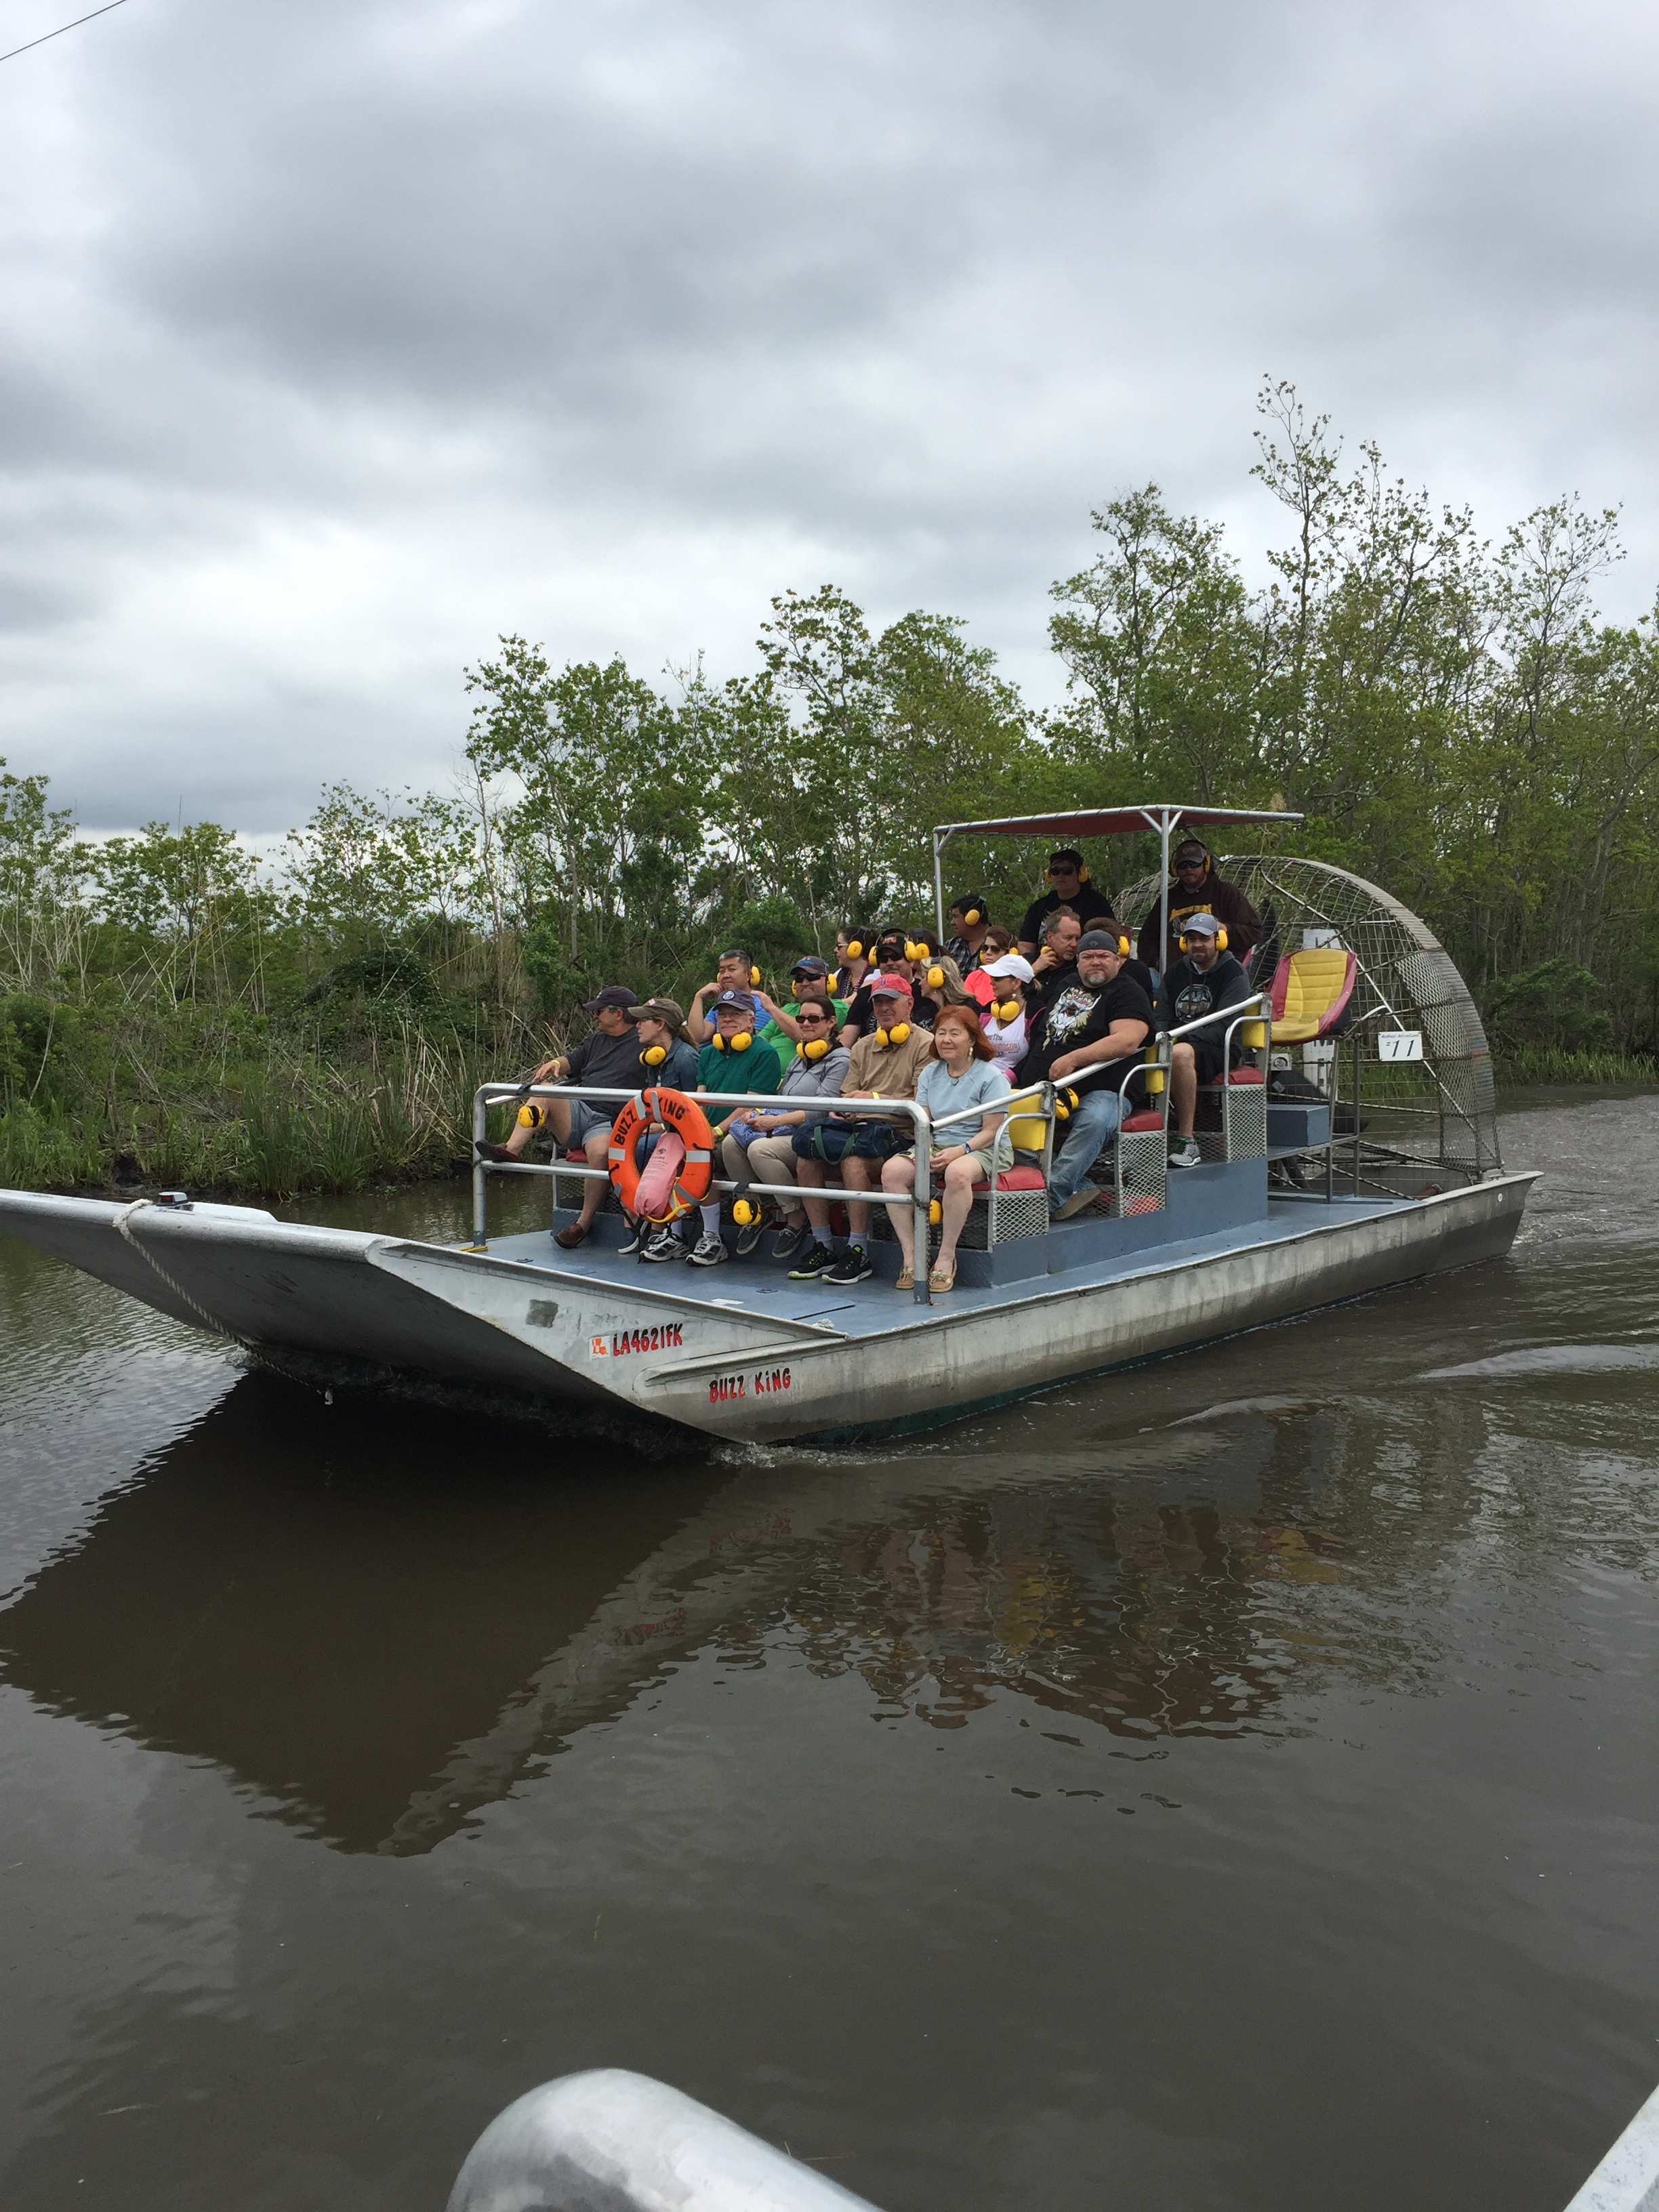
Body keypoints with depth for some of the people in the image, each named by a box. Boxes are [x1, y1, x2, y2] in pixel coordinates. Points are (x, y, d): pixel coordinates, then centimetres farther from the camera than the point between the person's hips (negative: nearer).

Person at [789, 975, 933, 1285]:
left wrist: (875, 1099, -18)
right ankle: (822, 1248, -13)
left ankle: (858, 1253, -26)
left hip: (898, 1132, -6)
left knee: (853, 1157, -35)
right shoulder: (863, 1047, 24)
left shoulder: (925, 1045, 3)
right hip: (858, 1127, 6)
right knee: (806, 1157, -20)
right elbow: (847, 1095, 18)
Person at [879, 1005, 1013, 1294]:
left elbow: (990, 1131, -8)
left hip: (982, 1149, -5)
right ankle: (910, 1256, -20)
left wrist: (960, 1150, -23)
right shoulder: (930, 1072, 12)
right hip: (935, 1145, 5)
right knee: (892, 1170, -24)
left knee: (957, 1173, -40)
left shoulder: (991, 1076, -4)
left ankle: (946, 1257, -26)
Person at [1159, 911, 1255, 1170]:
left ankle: (1187, 1140, -37)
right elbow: (1161, 1018, 15)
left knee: (1180, 1054, -39)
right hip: (1181, 1042, 5)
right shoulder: (1175, 973, 20)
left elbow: (1223, 1027, -10)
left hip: (1219, 1051, -5)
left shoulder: (1234, 973, 1)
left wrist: (1185, 1038, -24)